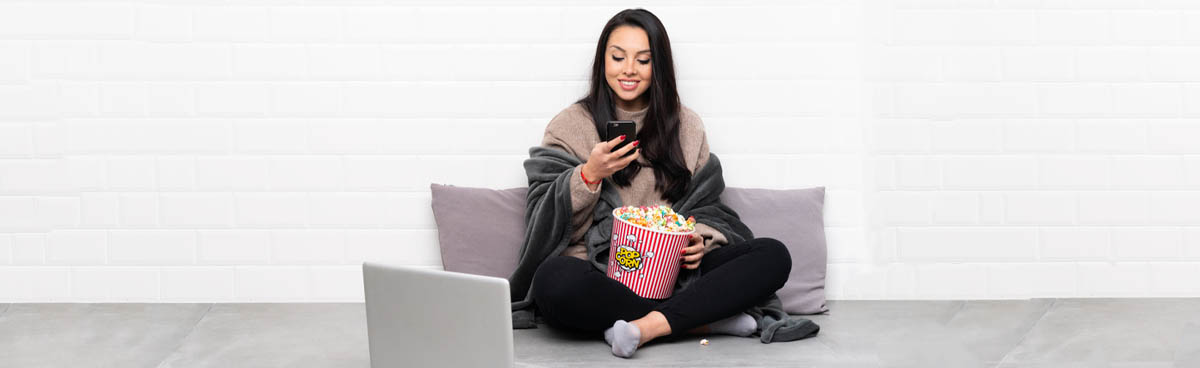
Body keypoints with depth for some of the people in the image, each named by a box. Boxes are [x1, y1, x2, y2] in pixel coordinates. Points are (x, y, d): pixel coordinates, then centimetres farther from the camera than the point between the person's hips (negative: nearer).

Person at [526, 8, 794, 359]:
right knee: (554, 279, -39)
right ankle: (704, 319, -26)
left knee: (773, 254, -19)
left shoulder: (686, 126, 15)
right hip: (597, 274, -3)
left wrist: (699, 242, -4)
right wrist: (590, 175, -17)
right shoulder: (570, 126, 5)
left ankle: (650, 324, -31)